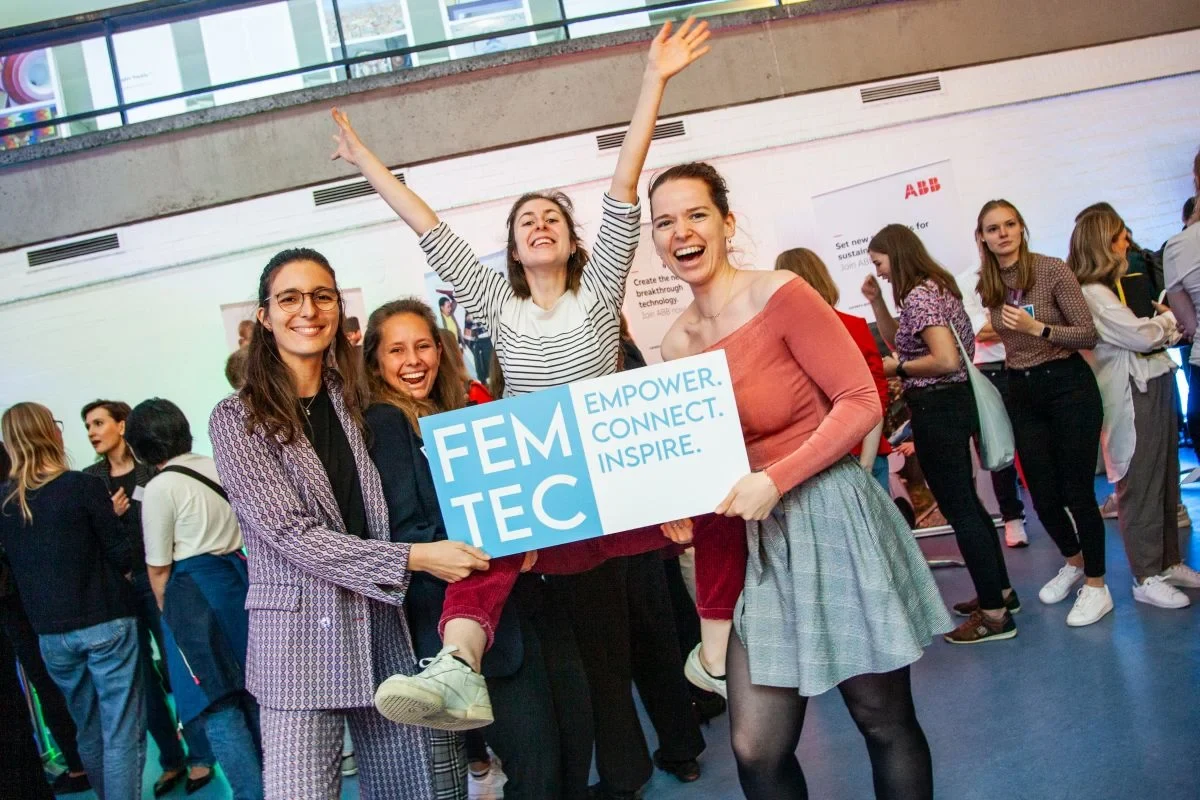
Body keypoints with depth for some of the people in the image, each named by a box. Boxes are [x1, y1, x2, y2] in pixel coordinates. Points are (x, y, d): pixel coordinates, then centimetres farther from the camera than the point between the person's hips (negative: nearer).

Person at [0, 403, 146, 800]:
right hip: (106, 622, -5)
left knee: (89, 731, 19)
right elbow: (123, 555, -10)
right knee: (122, 732, 0)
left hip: (51, 633, 5)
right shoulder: (84, 486, -11)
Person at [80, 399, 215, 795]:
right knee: (141, 678, 9)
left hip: (156, 580, -4)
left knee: (178, 670, 2)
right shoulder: (90, 479, 8)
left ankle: (200, 756, 16)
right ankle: (171, 760, 22)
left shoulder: (153, 469, -3)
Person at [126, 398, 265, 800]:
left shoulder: (159, 488, -11)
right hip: (239, 578, 7)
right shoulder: (219, 467, 7)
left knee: (217, 709, 1)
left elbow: (158, 570, -7)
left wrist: (172, 615, 11)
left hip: (194, 593, -7)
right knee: (251, 691, 16)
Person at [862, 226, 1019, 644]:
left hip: (937, 410, -11)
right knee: (966, 500, 19)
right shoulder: (935, 286, 13)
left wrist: (898, 367, -15)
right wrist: (877, 301, 12)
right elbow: (900, 339, 22)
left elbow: (947, 360, -27)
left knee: (957, 508, -4)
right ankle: (1000, 591, 30)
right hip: (952, 404, 11)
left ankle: (994, 614, 3)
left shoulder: (918, 296, -18)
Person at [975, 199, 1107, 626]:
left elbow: (1088, 335, -14)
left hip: (1068, 386, -5)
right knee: (1043, 495, 10)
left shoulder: (1052, 270, -11)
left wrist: (1037, 327, -25)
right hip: (1022, 393, 5)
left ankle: (1096, 584, 15)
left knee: (1077, 490, -2)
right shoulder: (987, 285, 4)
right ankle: (1073, 561, 37)